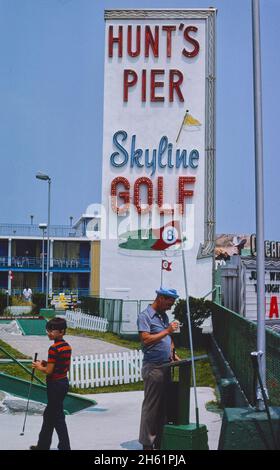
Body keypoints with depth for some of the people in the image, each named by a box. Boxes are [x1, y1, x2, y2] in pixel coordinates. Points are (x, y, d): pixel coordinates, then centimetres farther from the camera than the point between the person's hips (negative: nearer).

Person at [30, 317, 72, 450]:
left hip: (55, 385, -9)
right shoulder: (67, 346, 5)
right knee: (49, 414, 20)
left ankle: (65, 447, 6)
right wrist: (47, 363, 11)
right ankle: (42, 446, 32)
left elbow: (49, 371, -21)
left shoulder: (54, 348, -20)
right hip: (64, 382, 9)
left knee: (58, 417, 1)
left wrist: (39, 367, -2)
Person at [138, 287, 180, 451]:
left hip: (166, 366, 8)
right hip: (153, 367, -8)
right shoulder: (145, 316, -9)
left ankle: (160, 440, 19)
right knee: (151, 406, -3)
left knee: (164, 405, 10)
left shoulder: (164, 316, 16)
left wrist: (174, 355, 11)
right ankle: (147, 443, 4)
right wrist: (167, 331, -19)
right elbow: (146, 340, -20)